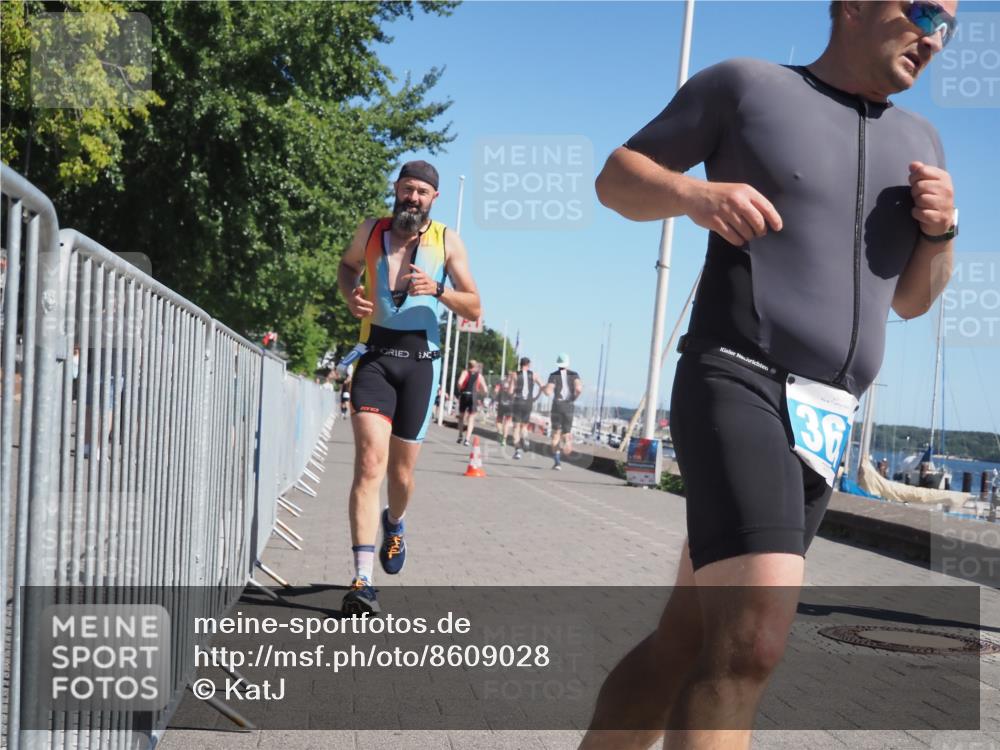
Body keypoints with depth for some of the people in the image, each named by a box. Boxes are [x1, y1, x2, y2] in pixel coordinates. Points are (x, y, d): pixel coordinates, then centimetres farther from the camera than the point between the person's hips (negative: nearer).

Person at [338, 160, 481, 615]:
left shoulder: (447, 241, 3)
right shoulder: (370, 231, 7)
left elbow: (474, 309, 2)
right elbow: (348, 265, 27)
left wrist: (439, 290, -18)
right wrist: (351, 296, 5)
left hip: (419, 360, 1)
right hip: (375, 358, 0)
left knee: (400, 471, 9)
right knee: (370, 462, -18)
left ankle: (394, 523, 46)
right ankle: (363, 580, -22)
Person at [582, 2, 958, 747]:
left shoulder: (918, 139, 19)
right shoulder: (745, 85, 4)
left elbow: (911, 300, 24)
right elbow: (616, 177, 8)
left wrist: (941, 231, 3)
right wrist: (692, 194, -13)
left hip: (824, 424, 7)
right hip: (737, 385, -6)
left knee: (685, 642, 8)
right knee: (751, 643, -24)